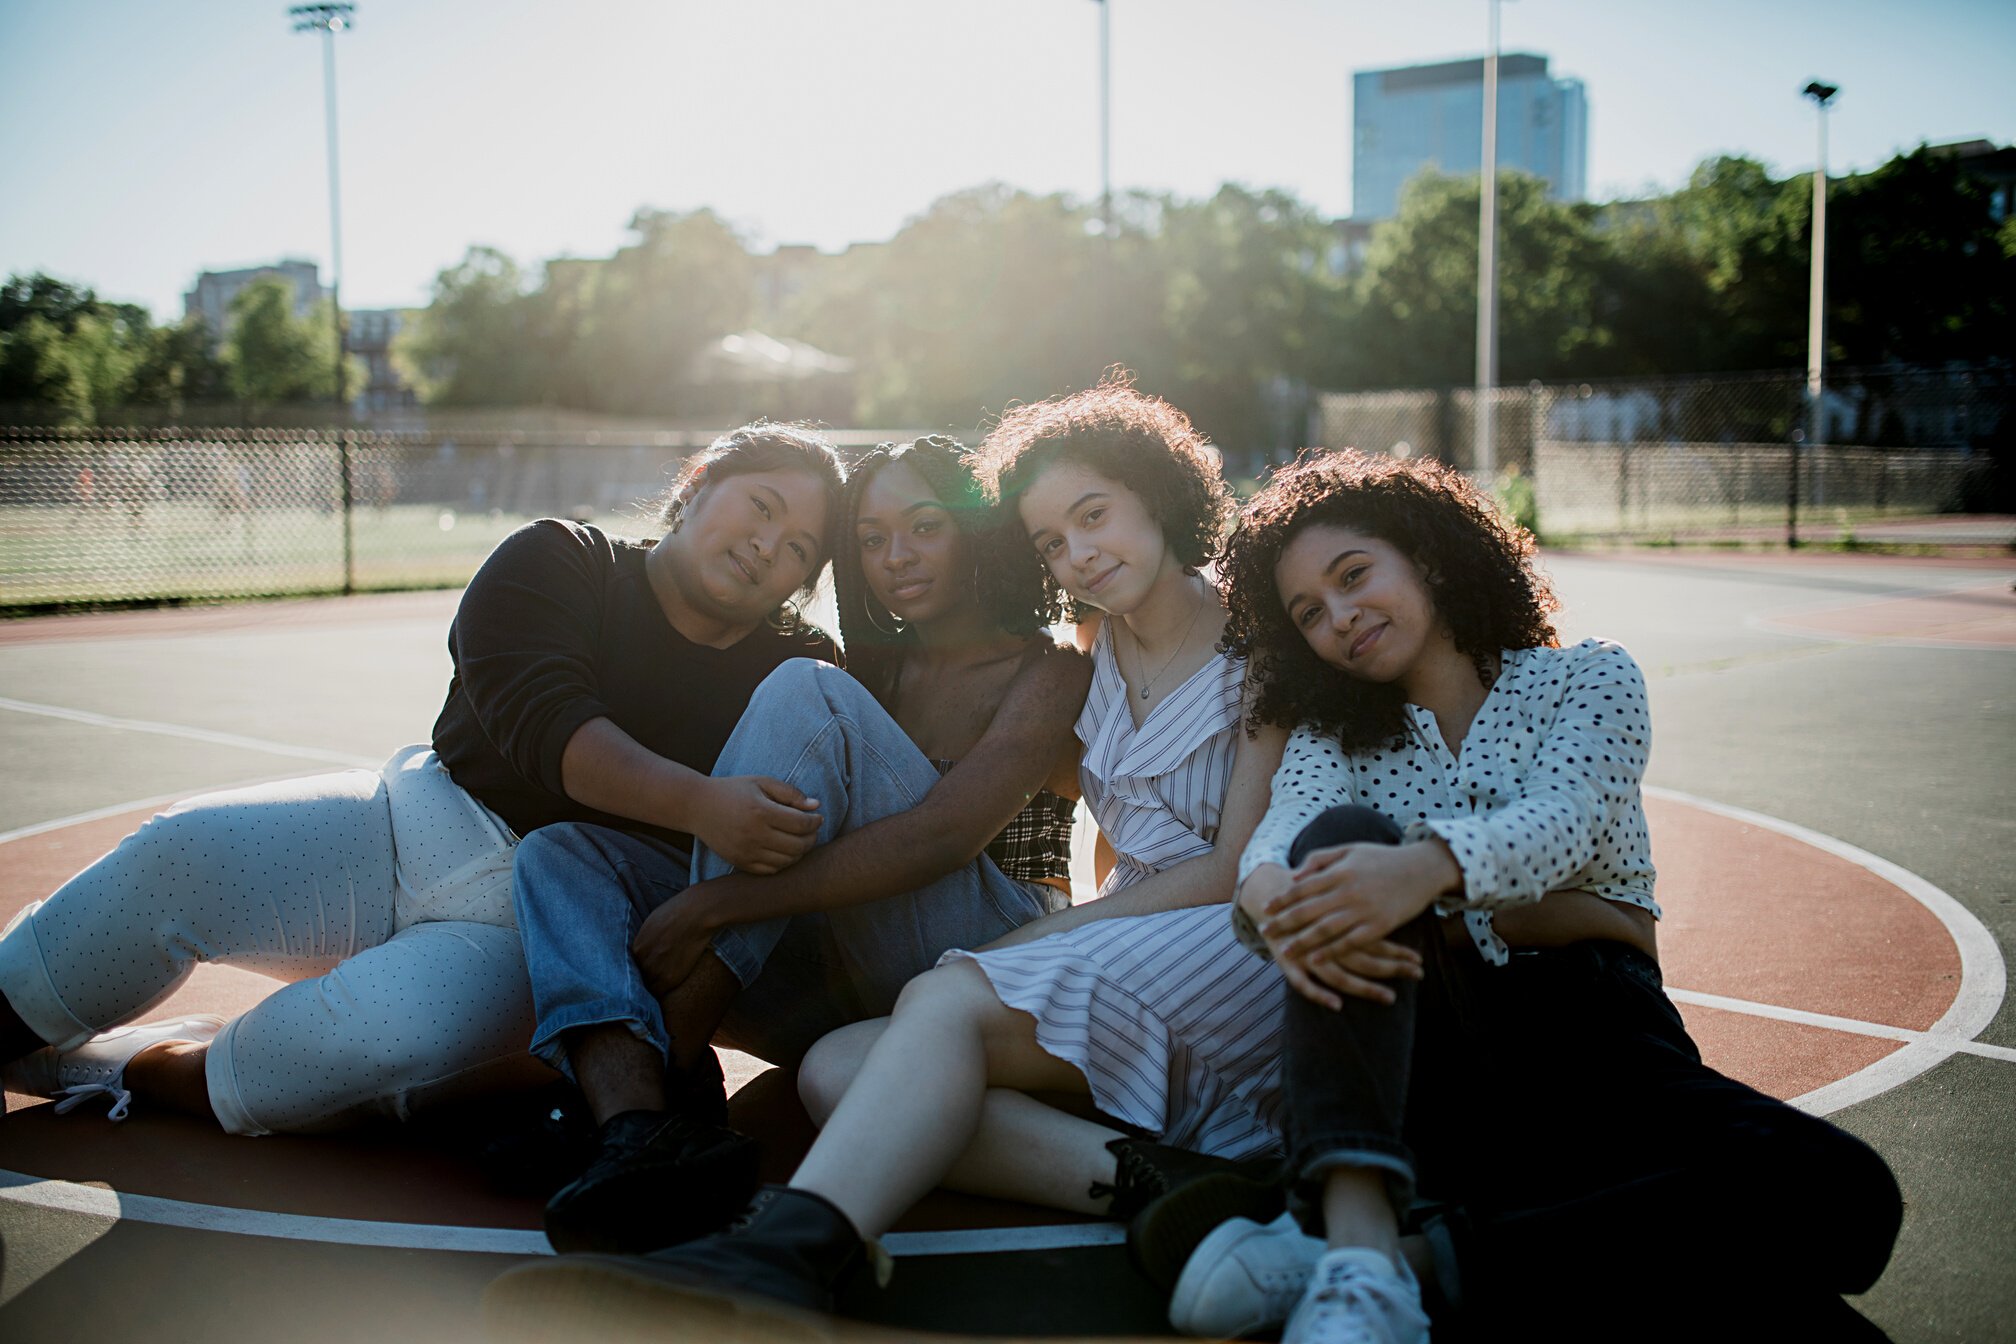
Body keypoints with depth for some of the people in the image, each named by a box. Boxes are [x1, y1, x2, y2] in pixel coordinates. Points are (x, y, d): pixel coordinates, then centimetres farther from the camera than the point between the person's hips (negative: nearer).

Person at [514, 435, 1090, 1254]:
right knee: (563, 851, -9)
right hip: (838, 987, 6)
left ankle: (665, 1065, -25)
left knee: (807, 694, -23)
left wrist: (717, 903, -25)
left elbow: (945, 835, -19)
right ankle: (634, 1119, -37)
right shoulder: (875, 670, 20)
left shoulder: (1053, 673, -2)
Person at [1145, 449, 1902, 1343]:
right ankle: (1360, 1237, -45)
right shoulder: (1331, 733, 17)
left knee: (1837, 1194, -29)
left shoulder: (1589, 680, 10)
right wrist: (1280, 904, -33)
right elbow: (1280, 835, -6)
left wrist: (1429, 865, -34)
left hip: (1587, 1036, 0)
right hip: (1409, 1049, 1)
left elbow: (1558, 823, -11)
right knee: (1343, 833, -27)